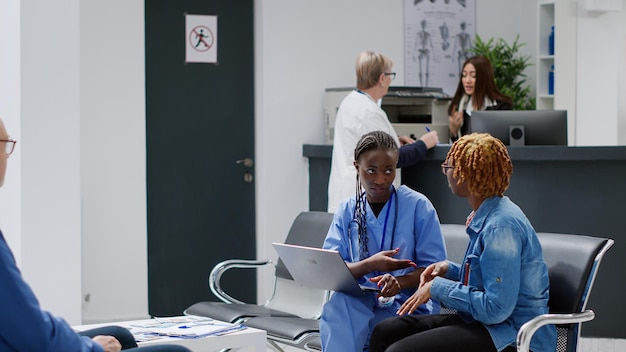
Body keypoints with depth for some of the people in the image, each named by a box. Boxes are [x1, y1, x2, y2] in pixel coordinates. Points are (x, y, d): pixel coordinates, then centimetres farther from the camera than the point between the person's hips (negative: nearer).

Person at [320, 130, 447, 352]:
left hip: (409, 303, -3)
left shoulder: (418, 206, 0)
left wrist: (399, 281, -23)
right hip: (359, 303, 3)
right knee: (338, 303, -34)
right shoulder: (347, 210, 8)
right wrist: (369, 265, -18)